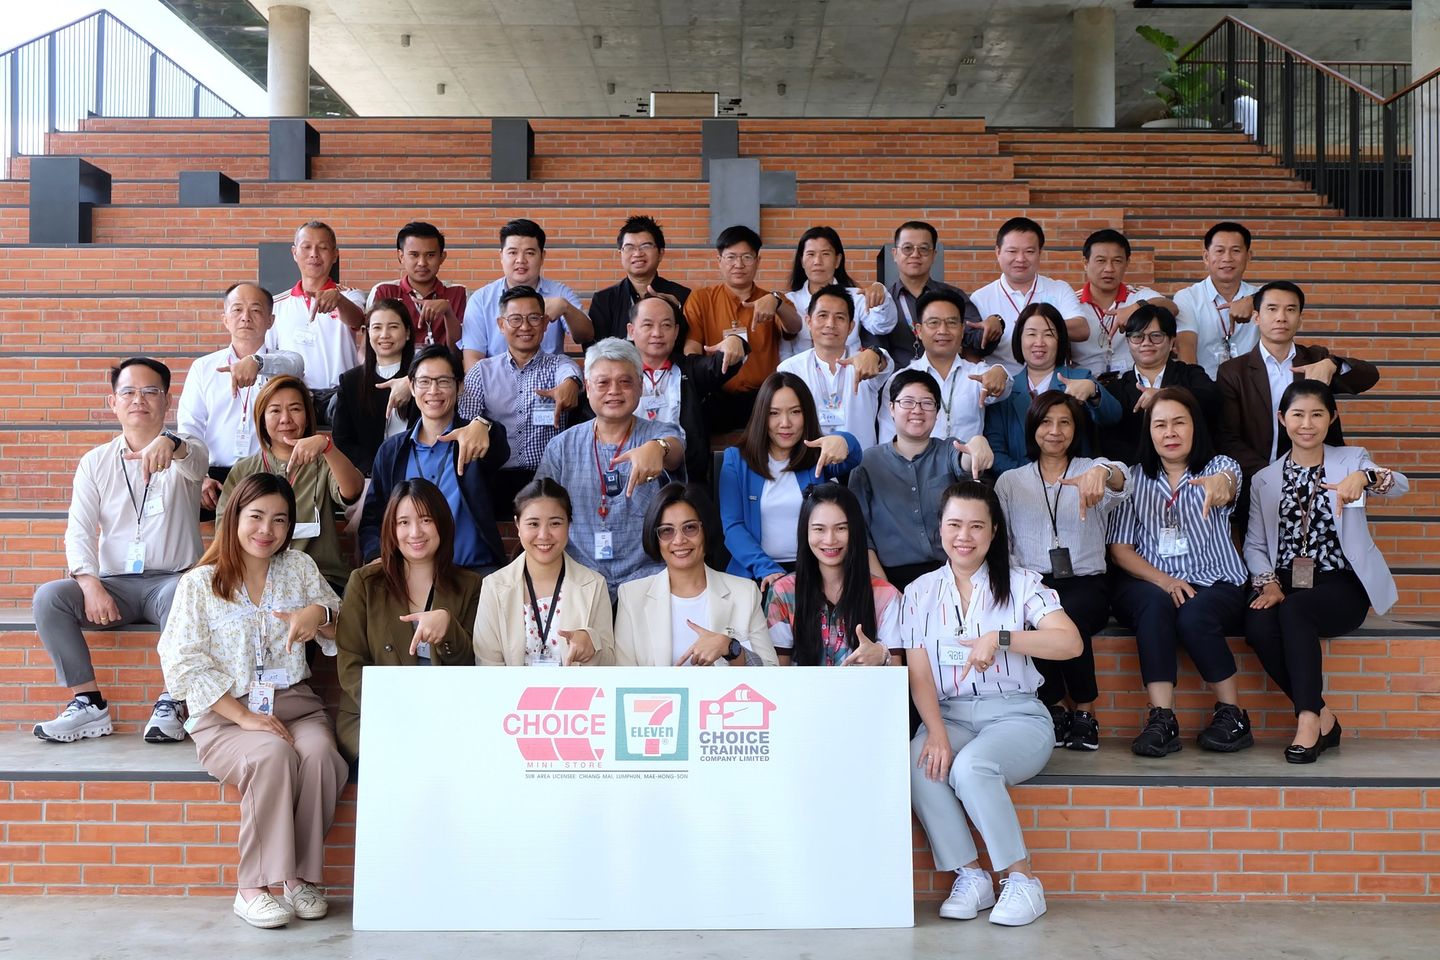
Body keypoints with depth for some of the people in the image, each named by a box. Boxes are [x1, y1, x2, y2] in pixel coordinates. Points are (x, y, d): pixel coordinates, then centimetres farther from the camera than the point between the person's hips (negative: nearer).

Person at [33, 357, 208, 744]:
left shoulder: (185, 449, 4)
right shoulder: (95, 462, 11)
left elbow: (196, 461, -23)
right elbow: (79, 530, 1)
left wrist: (169, 445, -49)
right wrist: (90, 585, -17)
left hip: (172, 578, -3)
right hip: (113, 583, 3)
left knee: (181, 596, -36)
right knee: (48, 596, -22)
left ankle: (172, 703, -23)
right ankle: (89, 705, -16)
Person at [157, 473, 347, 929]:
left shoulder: (299, 568, 12)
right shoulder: (199, 584, 3)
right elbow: (186, 666, -5)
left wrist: (320, 613, -10)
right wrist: (244, 717, -15)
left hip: (295, 704, 3)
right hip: (225, 714, -3)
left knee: (319, 753, -30)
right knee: (272, 754, -34)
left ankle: (300, 875, -16)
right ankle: (254, 886, -21)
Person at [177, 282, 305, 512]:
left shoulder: (286, 360, 13)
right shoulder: (203, 368, 17)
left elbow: (291, 365, -14)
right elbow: (189, 428, 6)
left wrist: (256, 362, -37)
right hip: (216, 477, 1)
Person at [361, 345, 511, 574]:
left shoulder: (473, 441, 6)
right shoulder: (390, 452, 15)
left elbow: (500, 451, -19)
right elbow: (371, 521, 15)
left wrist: (482, 426, -43)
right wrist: (378, 559, -7)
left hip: (475, 570, -2)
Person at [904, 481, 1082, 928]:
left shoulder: (1021, 584, 3)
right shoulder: (920, 593, 10)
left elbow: (1071, 643, -12)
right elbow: (919, 675, 0)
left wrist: (1000, 638, -25)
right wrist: (936, 733, -17)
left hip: (1016, 715, -2)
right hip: (949, 715, 3)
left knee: (970, 767, -33)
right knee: (918, 766, -30)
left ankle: (1022, 880, -14)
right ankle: (969, 876, -14)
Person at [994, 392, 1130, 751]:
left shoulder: (1093, 470, 11)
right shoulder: (1010, 481, 16)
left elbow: (1120, 482, -15)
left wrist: (1102, 473, -40)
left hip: (1085, 583, -1)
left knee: (1067, 617, -35)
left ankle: (1085, 710, -14)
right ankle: (1055, 708, -15)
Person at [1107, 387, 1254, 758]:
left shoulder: (1219, 467, 9)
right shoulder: (1135, 478, 12)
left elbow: (1230, 480, -20)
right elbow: (1119, 548, 4)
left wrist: (1221, 482, -46)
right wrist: (1161, 579, -14)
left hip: (1214, 585, -1)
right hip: (1149, 584, 1)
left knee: (1194, 616, -34)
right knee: (1155, 605, -34)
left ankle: (1233, 716, -15)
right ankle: (1162, 720, -37)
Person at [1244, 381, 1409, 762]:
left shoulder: (1351, 460, 8)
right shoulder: (1264, 480, 15)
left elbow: (1400, 485, -13)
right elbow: (1254, 543, 8)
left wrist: (1363, 478, -37)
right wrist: (1268, 584, -12)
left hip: (1340, 585, -2)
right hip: (1285, 585, 3)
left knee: (1294, 610, -35)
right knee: (1257, 625, -30)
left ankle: (1308, 719, -27)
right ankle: (1323, 719, -16)